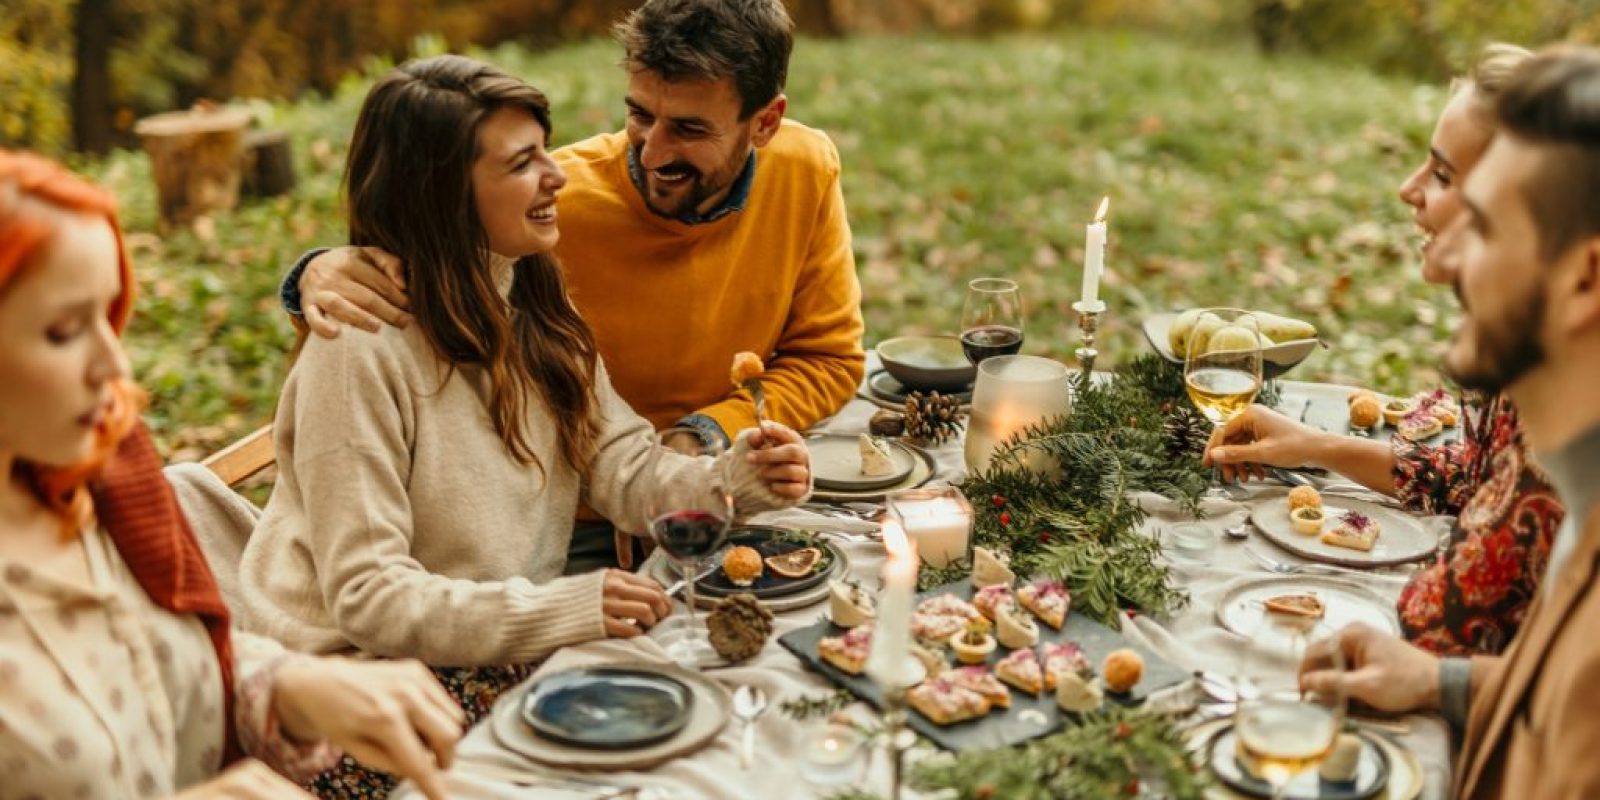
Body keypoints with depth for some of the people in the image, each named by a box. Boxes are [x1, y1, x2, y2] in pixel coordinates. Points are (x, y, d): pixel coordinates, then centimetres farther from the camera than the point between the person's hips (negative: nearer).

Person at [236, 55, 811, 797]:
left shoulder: (534, 311, 5)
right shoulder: (362, 351, -21)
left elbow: (623, 467, 0)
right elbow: (365, 597, -22)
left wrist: (733, 478, -19)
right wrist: (560, 610, -30)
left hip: (508, 648, 7)